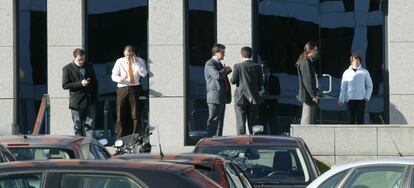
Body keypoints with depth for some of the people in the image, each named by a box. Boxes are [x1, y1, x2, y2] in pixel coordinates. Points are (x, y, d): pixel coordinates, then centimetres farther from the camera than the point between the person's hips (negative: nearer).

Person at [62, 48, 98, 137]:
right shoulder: (67, 68, -4)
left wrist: (95, 97, 7)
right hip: (76, 102, -3)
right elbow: (65, 85, -8)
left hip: (90, 101, 3)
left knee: (90, 125, -3)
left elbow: (95, 82, 16)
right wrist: (80, 83, -18)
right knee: (78, 127, 4)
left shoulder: (89, 66, 9)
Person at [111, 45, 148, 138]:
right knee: (120, 115, 0)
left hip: (134, 88, 0)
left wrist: (135, 62, -16)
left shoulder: (139, 61, 3)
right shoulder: (119, 62, 4)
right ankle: (119, 138, 6)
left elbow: (144, 74, -11)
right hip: (122, 88, 1)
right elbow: (113, 76, 4)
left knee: (136, 114, -1)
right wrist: (121, 78, -17)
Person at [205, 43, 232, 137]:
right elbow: (217, 75, -26)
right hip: (215, 97, -10)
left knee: (220, 120, 12)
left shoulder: (219, 64, 20)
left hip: (222, 97, 10)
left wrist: (226, 70, 13)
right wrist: (225, 70, -9)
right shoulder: (209, 64, -11)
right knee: (213, 120, -10)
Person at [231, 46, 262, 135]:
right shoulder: (257, 67, 1)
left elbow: (233, 81, -8)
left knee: (241, 123, -1)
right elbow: (260, 83, 4)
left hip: (241, 98, -3)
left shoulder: (238, 66, -9)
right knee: (252, 123, 7)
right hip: (253, 98, 3)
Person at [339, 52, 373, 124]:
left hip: (361, 99, -1)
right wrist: (341, 99, 1)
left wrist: (367, 97, -3)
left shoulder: (364, 72, 6)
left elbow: (369, 86, 10)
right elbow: (343, 87, 9)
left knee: (360, 119, -4)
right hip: (350, 99, 1)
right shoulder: (347, 73, 9)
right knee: (351, 119, 1)